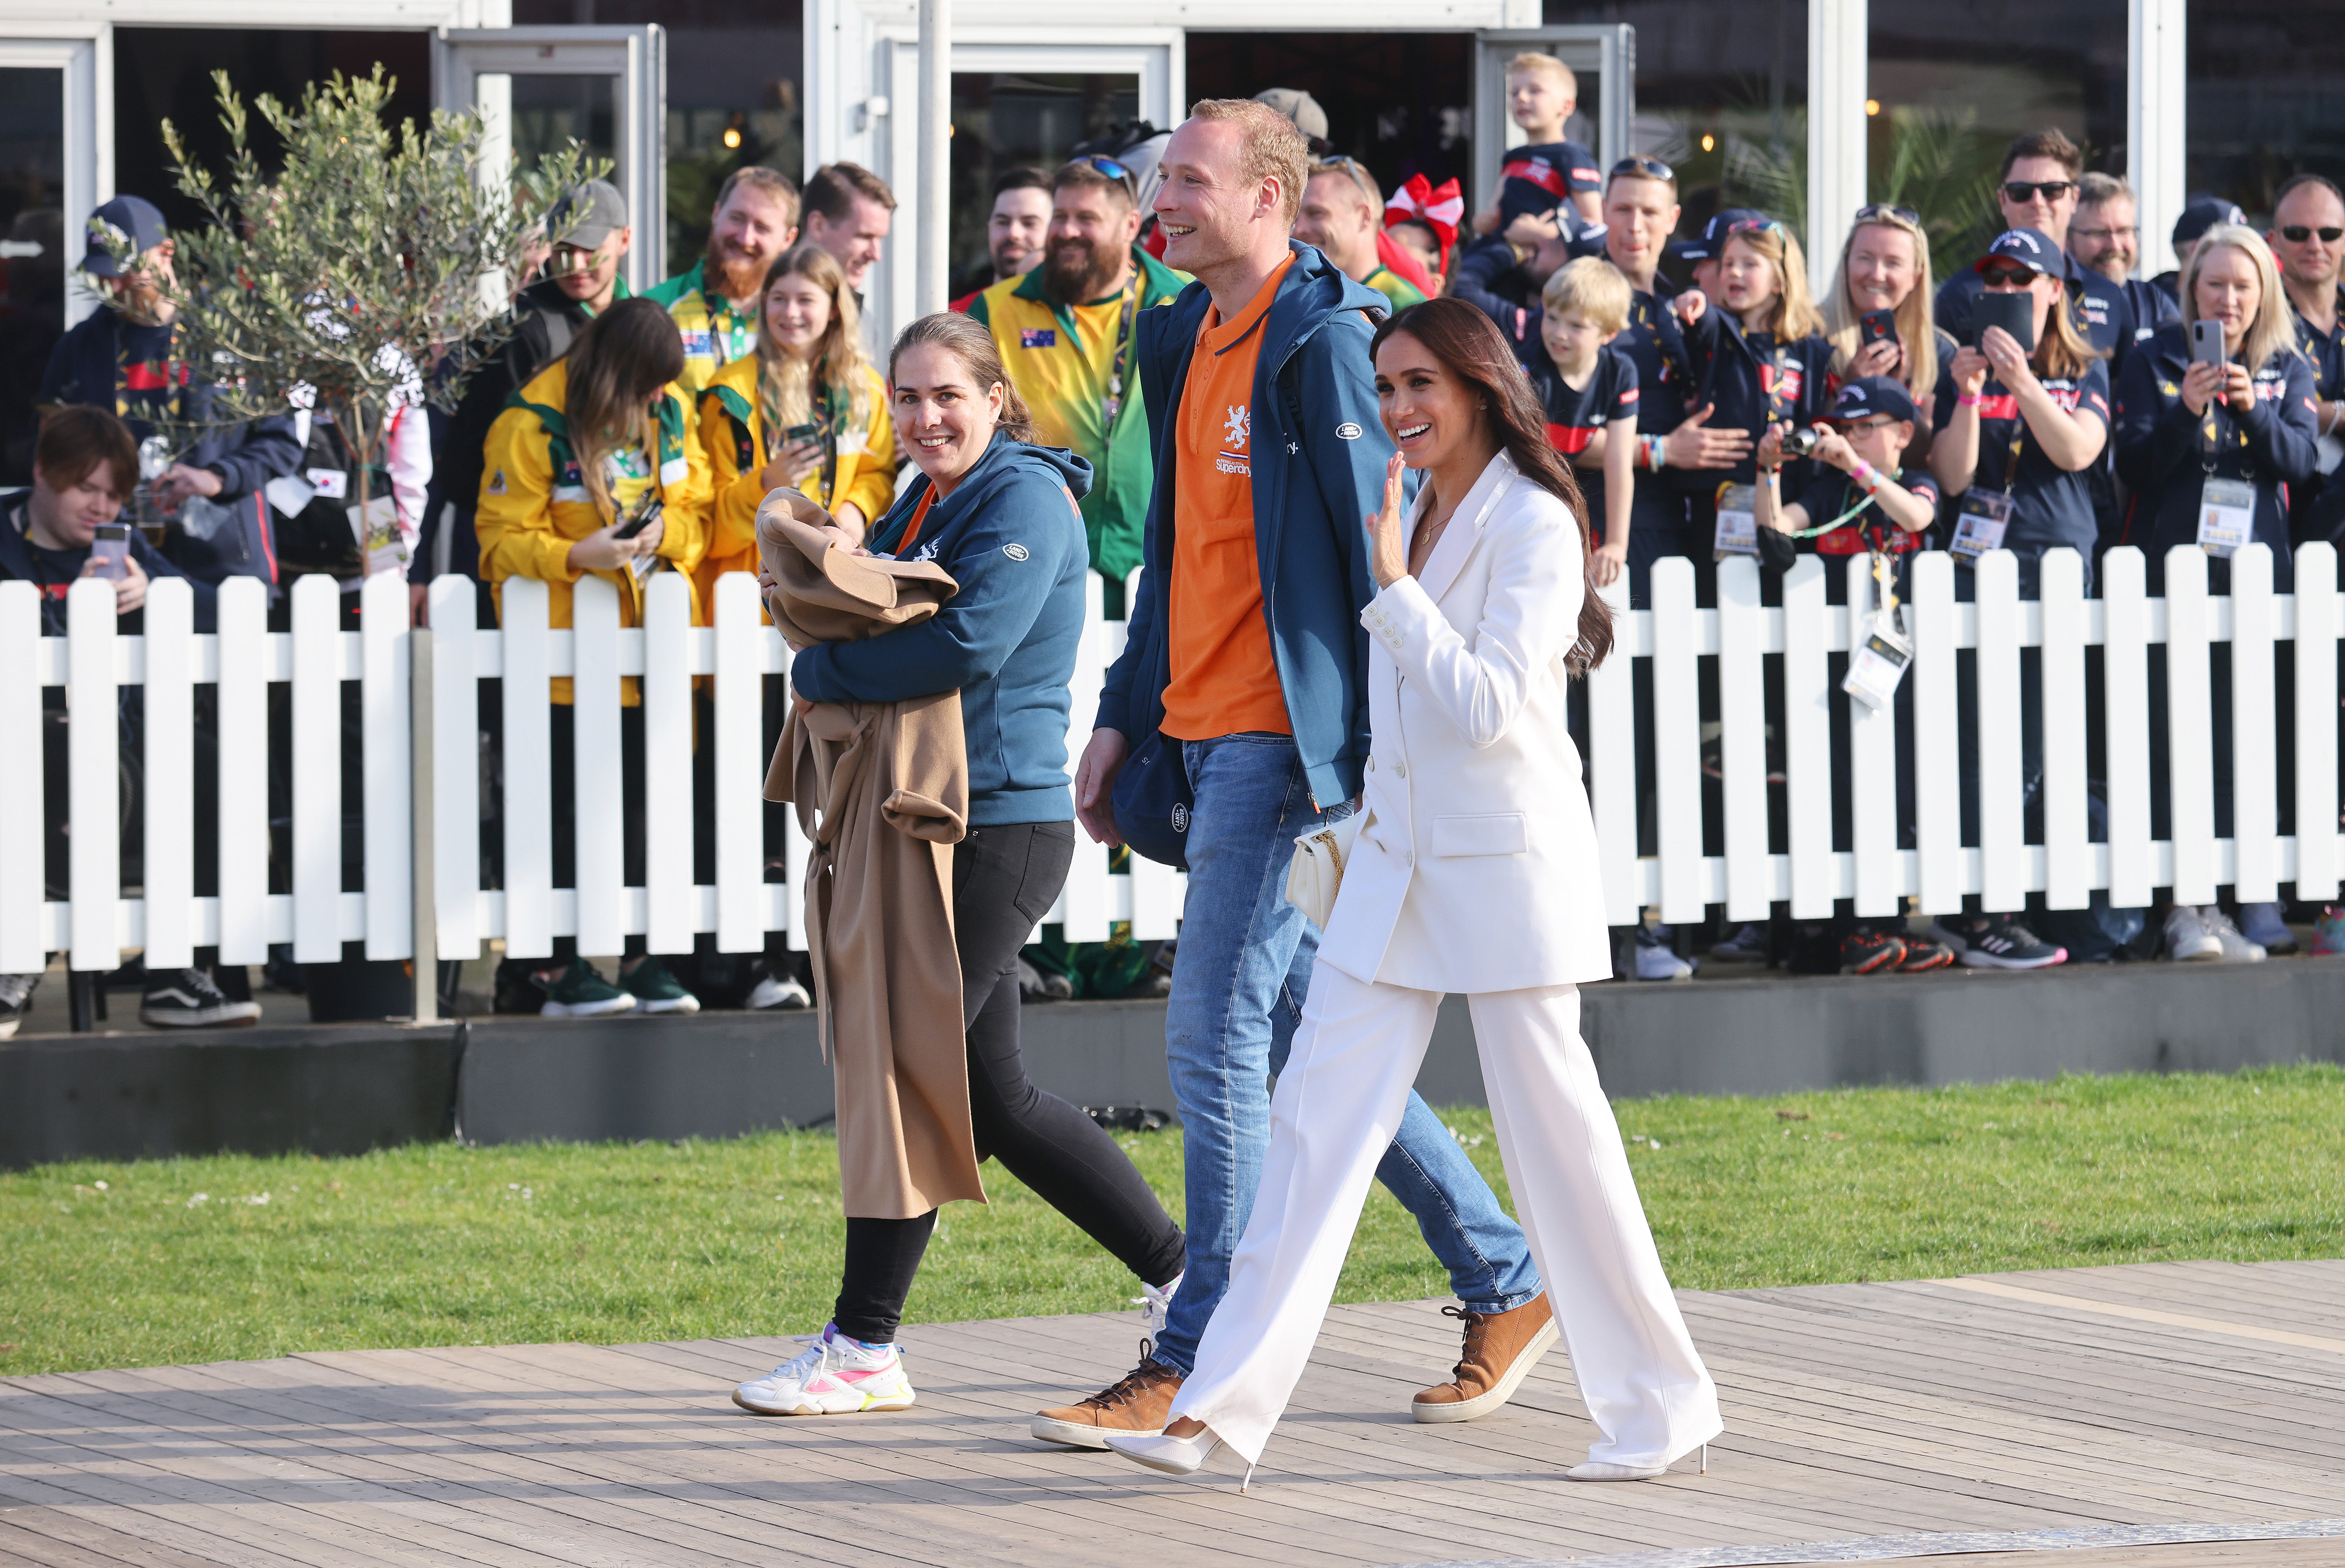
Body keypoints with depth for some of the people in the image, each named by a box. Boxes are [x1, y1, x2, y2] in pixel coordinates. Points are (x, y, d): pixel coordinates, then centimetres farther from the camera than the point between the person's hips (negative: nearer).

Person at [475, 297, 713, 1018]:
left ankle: (642, 959, 14)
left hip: (647, 647, 5)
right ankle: (564, 969, 4)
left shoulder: (670, 412, 5)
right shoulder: (534, 425, -12)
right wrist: (573, 558, -28)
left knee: (645, 802, 7)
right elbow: (504, 539, -11)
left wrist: (666, 534, -11)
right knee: (570, 809, -1)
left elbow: (697, 510, 11)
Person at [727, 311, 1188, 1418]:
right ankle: (1187, 1275, 21)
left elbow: (967, 642, -24)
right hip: (934, 827, 10)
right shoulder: (923, 503, 17)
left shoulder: (1024, 499, -12)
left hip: (1002, 829, -10)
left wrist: (824, 672, -14)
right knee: (992, 1097, 12)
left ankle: (864, 1348, -2)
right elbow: (857, 608, 19)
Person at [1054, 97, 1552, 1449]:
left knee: (1218, 1042, -8)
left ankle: (1201, 1366, -2)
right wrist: (1123, 719, 21)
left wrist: (1382, 751, -19)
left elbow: (1381, 546, -15)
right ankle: (1509, 1287, 23)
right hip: (1210, 731, 9)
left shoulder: (1323, 339, -13)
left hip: (1285, 740, -9)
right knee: (1311, 1044, 13)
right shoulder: (1186, 339, 15)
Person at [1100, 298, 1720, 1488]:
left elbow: (1486, 702, -20)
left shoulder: (1533, 525, -12)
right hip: (1398, 856, 7)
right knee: (1316, 1119, 0)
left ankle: (1660, 1403, 12)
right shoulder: (1411, 512, 12)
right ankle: (1225, 1404, -3)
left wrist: (1393, 585, -18)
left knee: (1552, 1127, -1)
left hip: (1506, 865, -7)